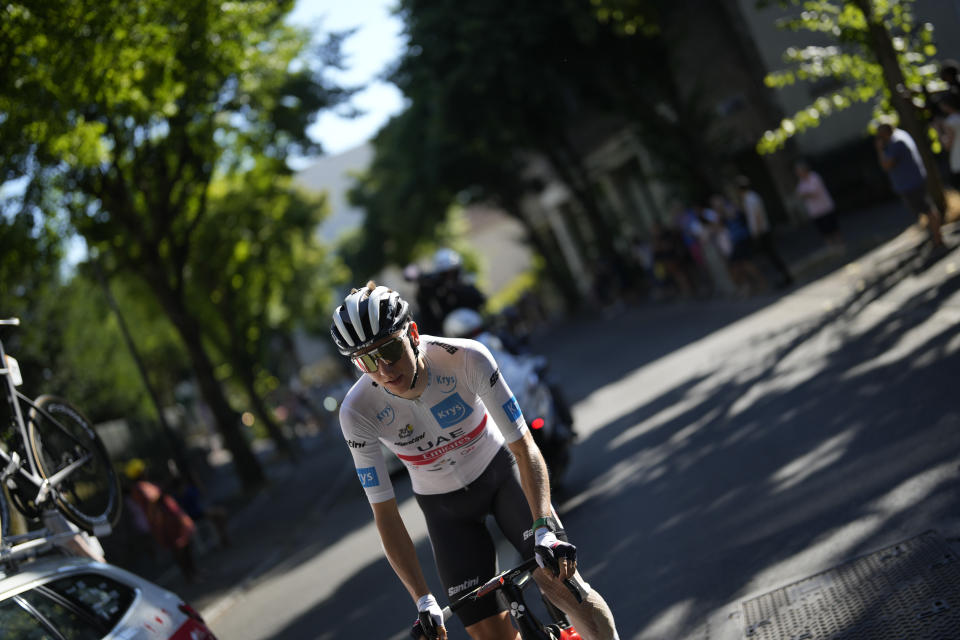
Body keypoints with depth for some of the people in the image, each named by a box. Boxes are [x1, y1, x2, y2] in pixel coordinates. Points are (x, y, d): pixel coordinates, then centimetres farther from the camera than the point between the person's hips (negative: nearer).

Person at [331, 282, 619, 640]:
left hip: (500, 471, 0)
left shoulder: (467, 359, -30)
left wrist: (544, 530, -37)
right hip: (445, 505, 1)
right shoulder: (357, 413, -26)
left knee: (560, 580, -19)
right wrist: (423, 602, -22)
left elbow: (524, 448, -25)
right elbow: (384, 514, -18)